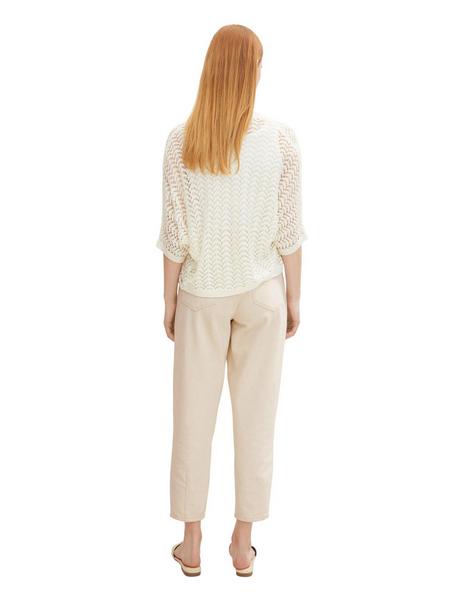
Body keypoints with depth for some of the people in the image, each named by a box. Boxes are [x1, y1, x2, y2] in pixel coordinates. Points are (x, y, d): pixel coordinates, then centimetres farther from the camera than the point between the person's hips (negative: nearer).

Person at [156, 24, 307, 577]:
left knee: (193, 417, 11)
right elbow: (289, 232, -6)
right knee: (255, 417, 10)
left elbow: (175, 234, -7)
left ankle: (191, 543, 24)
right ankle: (243, 544, 23)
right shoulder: (281, 139, -10)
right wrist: (294, 299, 7)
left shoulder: (181, 141, -10)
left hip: (201, 295, 0)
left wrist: (169, 301, 5)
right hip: (261, 293, 0)